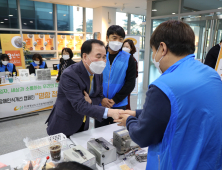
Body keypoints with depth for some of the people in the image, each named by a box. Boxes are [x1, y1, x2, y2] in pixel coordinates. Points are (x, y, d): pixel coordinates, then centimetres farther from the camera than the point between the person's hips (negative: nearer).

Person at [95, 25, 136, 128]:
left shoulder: (128, 58, -3)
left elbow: (130, 83, -4)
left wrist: (115, 100, -10)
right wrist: (101, 98, -10)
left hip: (119, 105, 0)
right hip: (100, 104, 1)